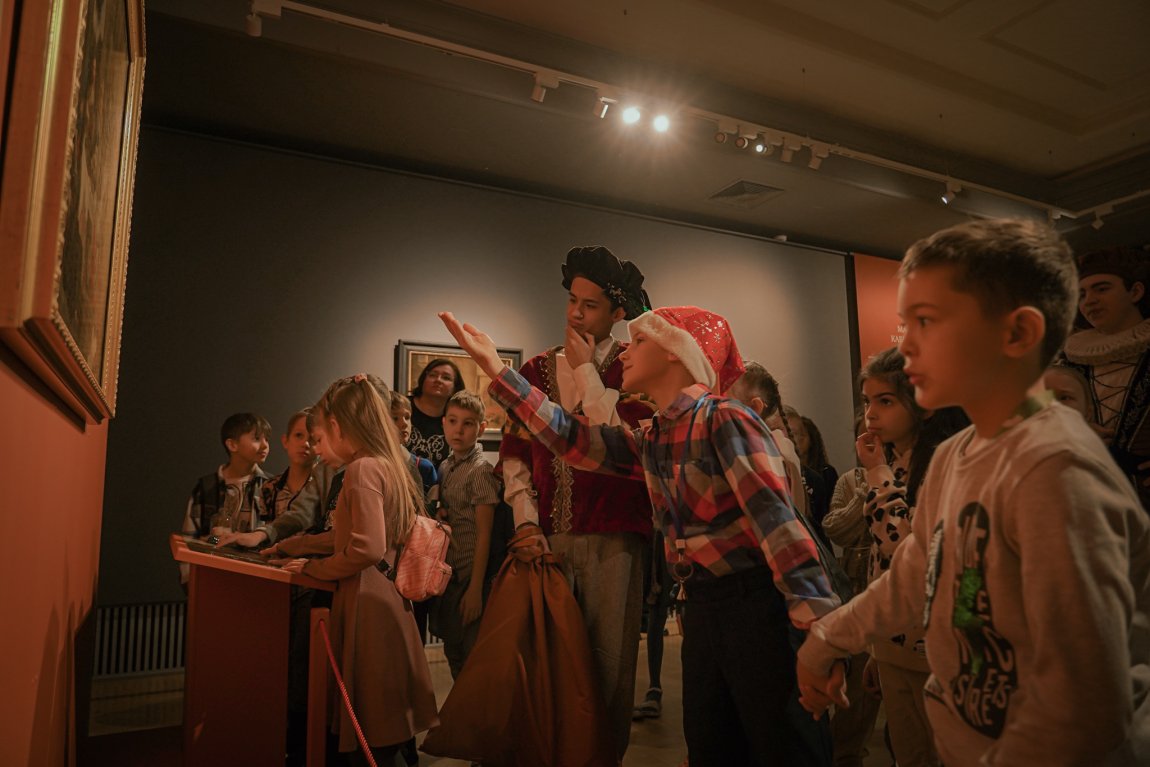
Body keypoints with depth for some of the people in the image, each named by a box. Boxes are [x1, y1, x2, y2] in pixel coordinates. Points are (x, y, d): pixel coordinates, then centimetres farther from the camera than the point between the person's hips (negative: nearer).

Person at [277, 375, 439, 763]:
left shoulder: (362, 469, -15)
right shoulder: (389, 466, 11)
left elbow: (368, 550, -23)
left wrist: (315, 567, -7)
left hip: (367, 604, -9)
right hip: (388, 597, 9)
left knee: (374, 735, 2)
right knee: (387, 729, 18)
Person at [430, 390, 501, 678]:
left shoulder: (481, 471, -12)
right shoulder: (444, 468, 8)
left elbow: (484, 534, -14)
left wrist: (475, 589, -16)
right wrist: (439, 517, -4)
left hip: (469, 578, -7)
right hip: (447, 576, 7)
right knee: (453, 655, 17)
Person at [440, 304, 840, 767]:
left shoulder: (725, 421, -14)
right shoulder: (651, 441, 9)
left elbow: (775, 517, -21)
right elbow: (572, 437, 8)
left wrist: (819, 622, -28)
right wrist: (495, 367, 9)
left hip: (756, 604, -7)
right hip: (701, 607, 7)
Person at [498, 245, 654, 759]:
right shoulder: (537, 369, 11)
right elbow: (514, 452, 8)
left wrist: (585, 369, -8)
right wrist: (526, 521, -2)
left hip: (611, 538, -3)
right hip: (546, 537, 3)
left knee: (608, 660, 5)